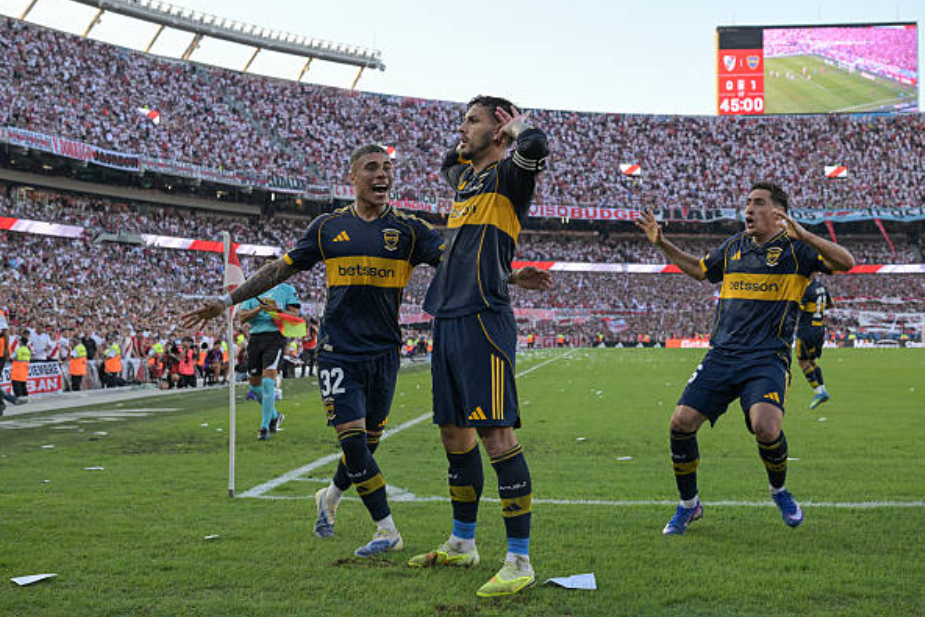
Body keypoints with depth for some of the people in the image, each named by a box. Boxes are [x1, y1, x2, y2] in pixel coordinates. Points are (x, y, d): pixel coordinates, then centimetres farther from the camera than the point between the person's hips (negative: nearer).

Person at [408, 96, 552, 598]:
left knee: (495, 433, -13)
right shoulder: (464, 177, 21)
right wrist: (467, 148, 28)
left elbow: (536, 147, -26)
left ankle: (519, 561, -9)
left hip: (483, 320, -9)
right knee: (453, 431, 15)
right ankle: (463, 544, 28)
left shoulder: (507, 175, -2)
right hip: (447, 318, 9)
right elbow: (449, 162, 47)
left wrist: (517, 128, -5)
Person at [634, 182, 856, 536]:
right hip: (721, 356, 5)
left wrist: (804, 236, -27)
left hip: (767, 359, -5)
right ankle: (688, 504, 13)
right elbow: (699, 269, 33)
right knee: (681, 422, -9)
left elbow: (846, 263, -13)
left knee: (766, 428, -27)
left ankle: (779, 490, 8)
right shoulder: (733, 247, 16)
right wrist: (661, 244, 24)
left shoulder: (794, 248, 0)